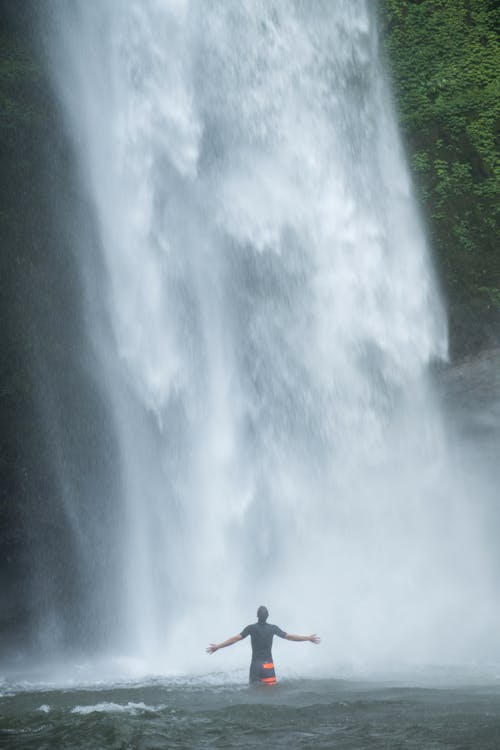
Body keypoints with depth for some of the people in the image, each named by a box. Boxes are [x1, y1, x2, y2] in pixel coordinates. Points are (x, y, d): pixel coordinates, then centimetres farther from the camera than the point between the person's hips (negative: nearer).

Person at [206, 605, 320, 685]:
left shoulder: (251, 628, -5)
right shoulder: (273, 628, -3)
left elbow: (236, 638, -9)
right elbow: (289, 637, 0)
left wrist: (218, 646, -5)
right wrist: (308, 638, 9)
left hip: (255, 664, 0)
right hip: (268, 664, 0)